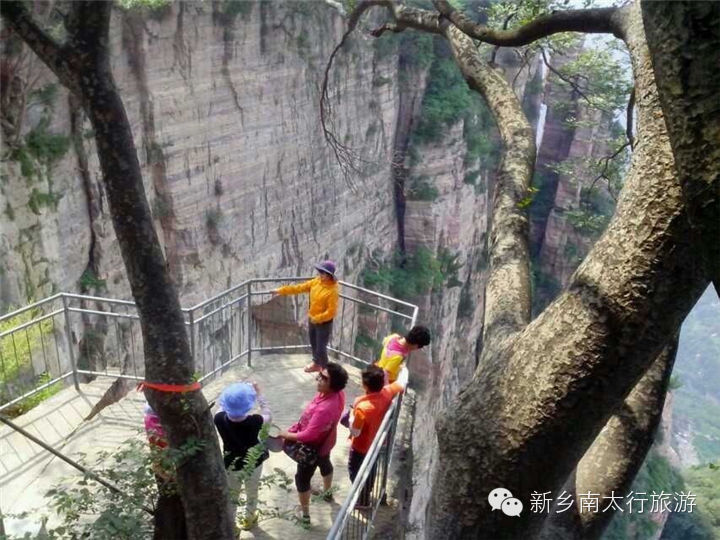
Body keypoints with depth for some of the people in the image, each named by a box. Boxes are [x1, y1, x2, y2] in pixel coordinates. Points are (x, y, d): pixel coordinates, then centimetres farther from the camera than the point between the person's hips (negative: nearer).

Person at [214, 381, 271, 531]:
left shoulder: (219, 419, -27)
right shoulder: (254, 421, -33)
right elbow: (268, 416, -10)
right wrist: (258, 394, -8)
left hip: (231, 465, 1)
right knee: (251, 494, 27)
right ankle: (248, 519, 50)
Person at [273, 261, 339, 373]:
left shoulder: (333, 290, -26)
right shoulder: (316, 282, -4)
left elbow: (331, 311, -26)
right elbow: (299, 288, 0)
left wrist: (317, 319, -23)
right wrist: (281, 290, -2)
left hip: (324, 323, -8)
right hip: (312, 320, 8)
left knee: (321, 348, 0)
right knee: (313, 344, 24)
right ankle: (316, 363, 46)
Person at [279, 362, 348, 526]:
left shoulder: (325, 408, -45)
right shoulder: (337, 394, -19)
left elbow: (309, 435, -35)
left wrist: (288, 435, -19)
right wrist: (295, 428, 1)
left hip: (314, 447, -8)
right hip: (325, 442, 8)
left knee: (302, 479, 15)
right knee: (325, 464, 34)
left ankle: (305, 514, 33)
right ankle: (327, 492, 63)